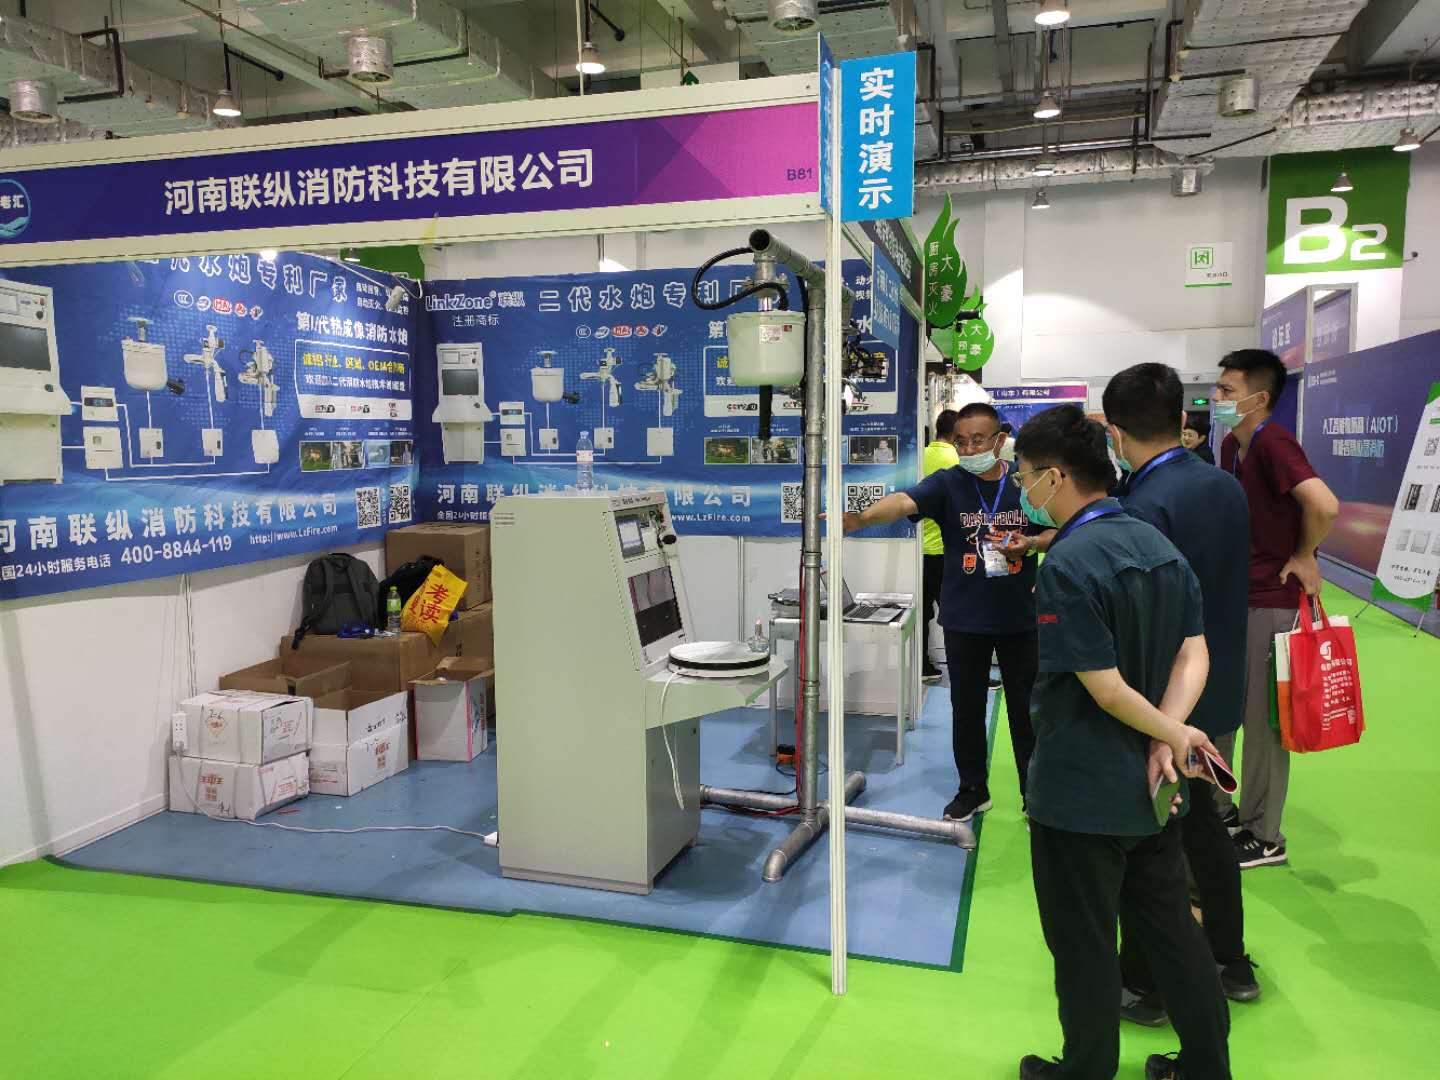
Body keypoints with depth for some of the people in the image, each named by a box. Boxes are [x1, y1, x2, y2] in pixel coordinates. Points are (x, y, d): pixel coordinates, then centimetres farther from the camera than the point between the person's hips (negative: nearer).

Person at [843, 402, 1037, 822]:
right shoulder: (947, 483, -8)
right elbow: (903, 502, -26)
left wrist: (1029, 542, -15)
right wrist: (862, 517, -46)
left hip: (1020, 617, 0)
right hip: (965, 618, 0)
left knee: (1025, 707, 11)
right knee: (966, 707, 12)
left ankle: (1034, 791, 28)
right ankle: (973, 789, 30)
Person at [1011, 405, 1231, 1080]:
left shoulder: (1065, 568, -23)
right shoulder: (1158, 544, 3)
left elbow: (1107, 690, -23)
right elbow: (1194, 653, 1)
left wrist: (1174, 735, -8)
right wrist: (1169, 737, -10)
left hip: (1080, 796, -8)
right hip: (1149, 789, 8)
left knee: (1084, 948, 10)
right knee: (1171, 927, 22)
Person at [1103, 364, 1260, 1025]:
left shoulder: (1146, 507, -25)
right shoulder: (1226, 486, 1)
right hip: (1218, 694, 8)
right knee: (1200, 821, 24)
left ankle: (1143, 986, 25)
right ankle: (1230, 963, 40)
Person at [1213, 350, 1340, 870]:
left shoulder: (1272, 442, -19)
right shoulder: (1230, 445, 9)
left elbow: (1323, 504, -33)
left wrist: (1303, 556, -17)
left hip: (1269, 601, -9)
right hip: (1231, 596, 9)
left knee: (1261, 719, 2)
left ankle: (1264, 837, 16)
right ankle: (1218, 810, 33)